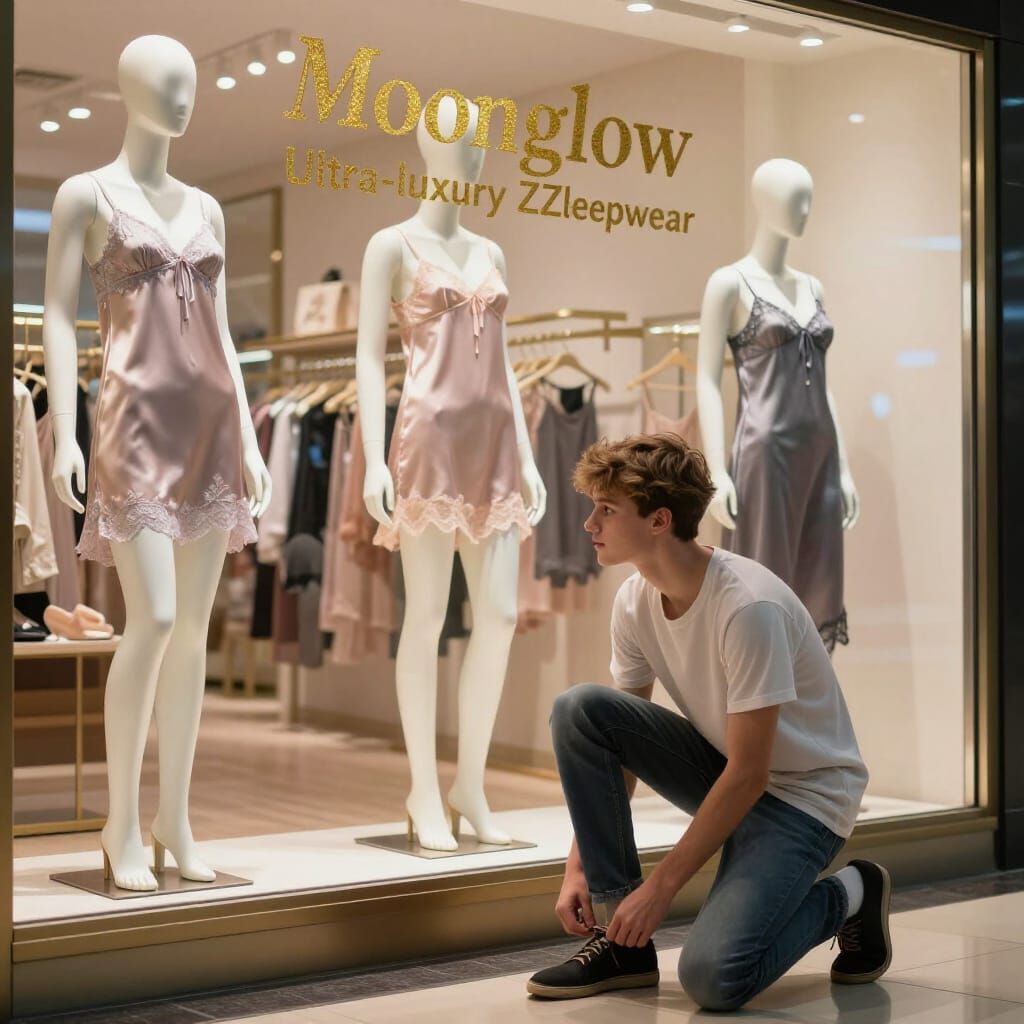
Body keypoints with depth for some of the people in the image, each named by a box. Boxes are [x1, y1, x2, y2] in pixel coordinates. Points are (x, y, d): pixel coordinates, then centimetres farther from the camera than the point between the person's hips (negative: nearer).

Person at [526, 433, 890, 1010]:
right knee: (578, 709, -16)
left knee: (713, 977, -26)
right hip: (723, 768, 7)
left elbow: (749, 775, -25)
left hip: (805, 794, -7)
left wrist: (661, 886, -21)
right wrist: (579, 865, -6)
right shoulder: (636, 602, -6)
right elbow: (610, 744, 2)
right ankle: (623, 939, -7)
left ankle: (846, 897, 6)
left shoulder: (748, 607, -29)